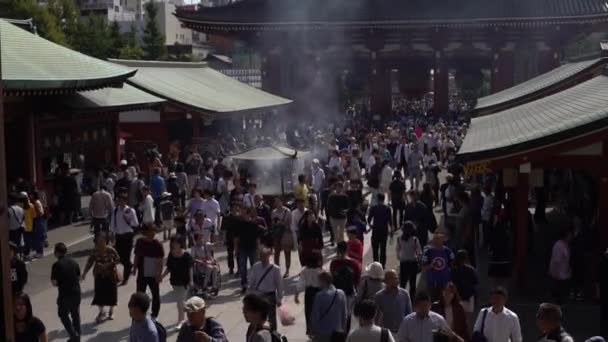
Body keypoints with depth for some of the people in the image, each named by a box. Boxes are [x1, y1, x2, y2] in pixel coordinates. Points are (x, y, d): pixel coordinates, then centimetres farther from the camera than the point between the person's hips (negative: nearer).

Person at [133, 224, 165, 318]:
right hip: (142, 274, 3)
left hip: (153, 275, -3)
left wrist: (159, 274, -16)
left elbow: (160, 261, -11)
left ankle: (154, 315, 27)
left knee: (155, 295, 12)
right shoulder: (140, 242, -3)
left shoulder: (157, 244, -13)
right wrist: (134, 268, 6)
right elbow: (136, 257, 7)